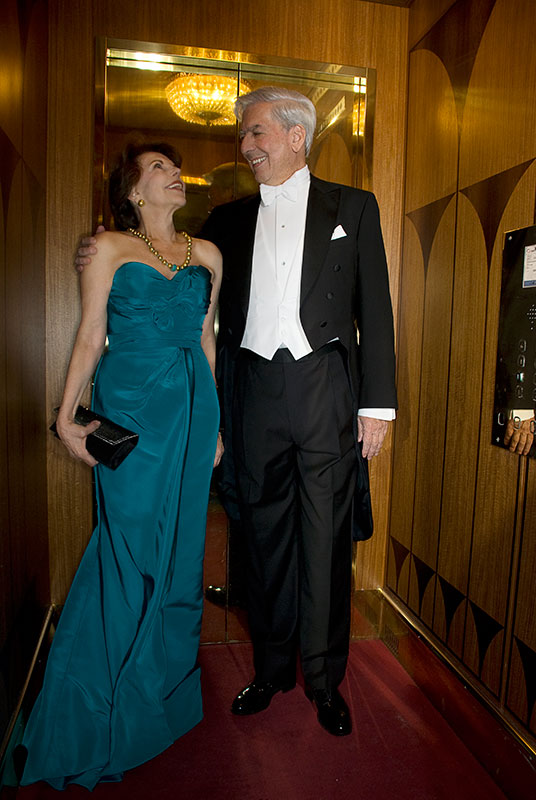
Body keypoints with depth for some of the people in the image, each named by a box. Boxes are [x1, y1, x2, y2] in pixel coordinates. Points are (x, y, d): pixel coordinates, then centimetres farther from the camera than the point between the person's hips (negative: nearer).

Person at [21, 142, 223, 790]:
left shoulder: (206, 254, 14)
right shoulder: (111, 248, 4)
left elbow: (207, 339, 14)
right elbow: (89, 336, 1)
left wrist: (215, 420, 12)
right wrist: (66, 415, -6)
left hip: (192, 409, 4)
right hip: (130, 408, -3)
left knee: (177, 544, 8)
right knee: (132, 543, -1)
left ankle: (166, 683, 29)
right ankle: (104, 713, 20)